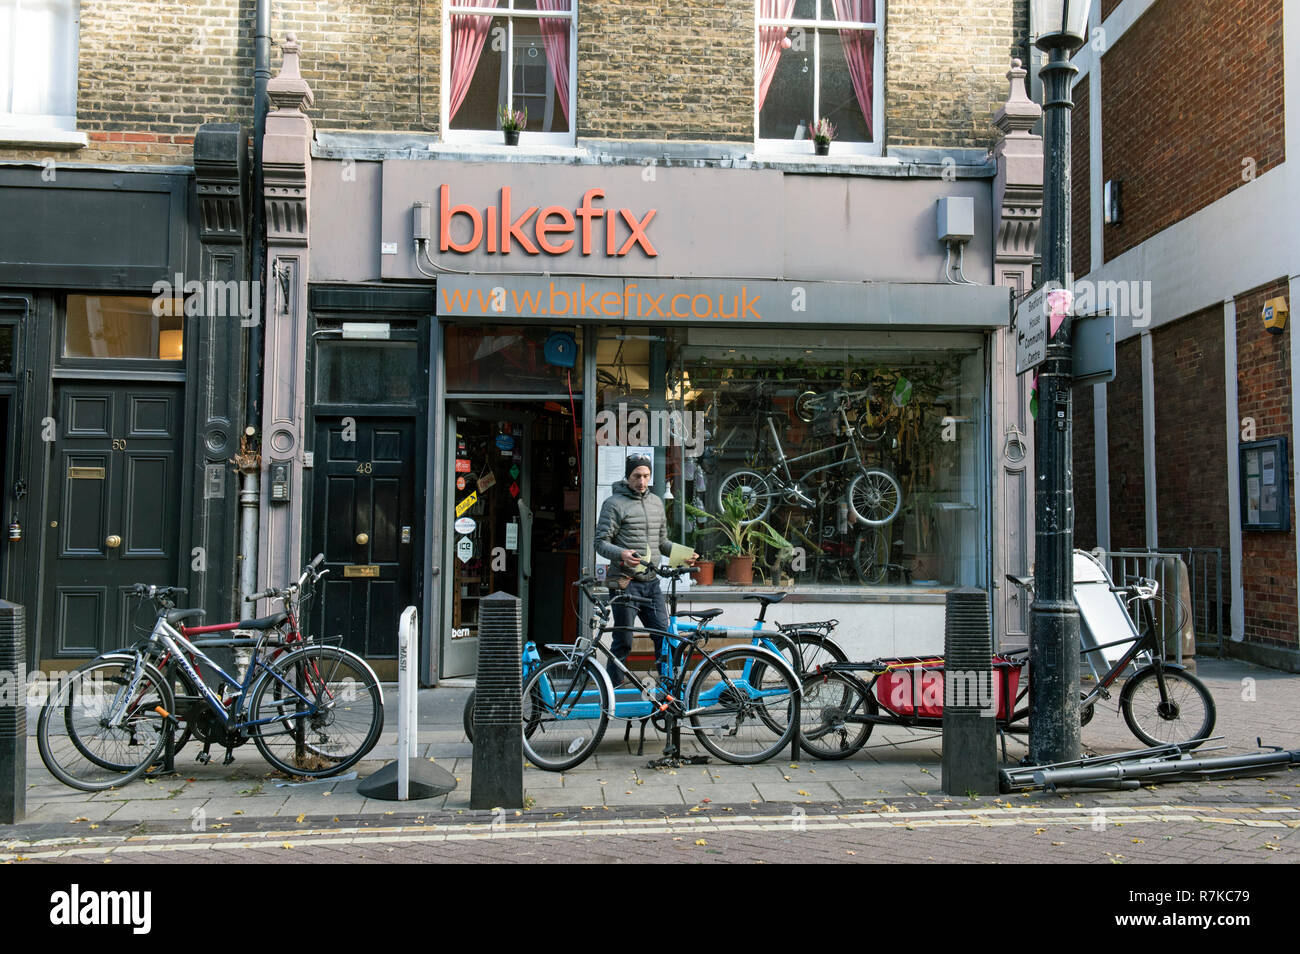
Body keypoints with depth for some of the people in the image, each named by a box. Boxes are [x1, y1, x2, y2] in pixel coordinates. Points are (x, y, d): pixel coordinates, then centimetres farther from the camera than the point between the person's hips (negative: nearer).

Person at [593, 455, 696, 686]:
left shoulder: (656, 503, 15)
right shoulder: (615, 503, -5)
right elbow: (601, 542, -8)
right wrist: (621, 554, -27)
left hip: (651, 582, 6)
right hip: (624, 582, -6)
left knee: (664, 636, 5)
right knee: (623, 642, 0)